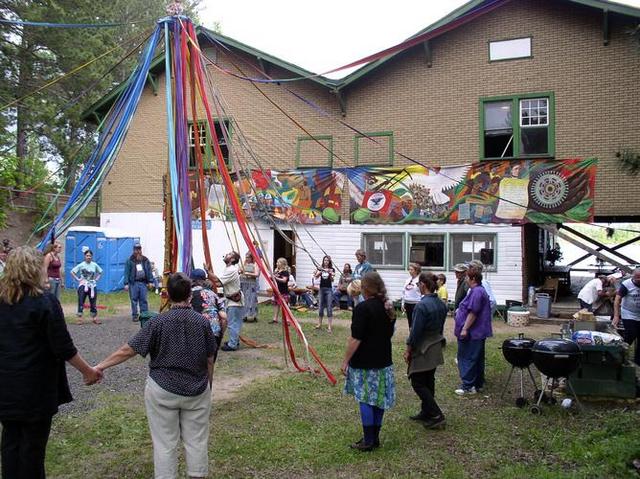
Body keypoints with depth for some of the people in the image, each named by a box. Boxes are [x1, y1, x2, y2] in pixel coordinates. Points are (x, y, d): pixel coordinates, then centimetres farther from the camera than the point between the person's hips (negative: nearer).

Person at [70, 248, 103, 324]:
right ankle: (79, 318, 3)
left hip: (92, 286, 3)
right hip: (83, 286, -2)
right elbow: (72, 272, -2)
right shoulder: (81, 265, -4)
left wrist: (96, 279, 7)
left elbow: (100, 272, 19)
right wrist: (77, 279, -7)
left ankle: (95, 318, 13)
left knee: (93, 303, 6)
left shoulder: (94, 265, 4)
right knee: (81, 302, -3)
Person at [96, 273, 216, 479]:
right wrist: (208, 385, 15)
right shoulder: (203, 322, -7)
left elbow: (128, 350, -11)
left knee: (165, 443, 10)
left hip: (162, 391, -2)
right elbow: (209, 360, 0)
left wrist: (99, 366, 0)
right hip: (197, 391, 2)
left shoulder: (157, 322, -12)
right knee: (196, 440, 14)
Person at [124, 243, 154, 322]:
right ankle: (134, 316, 10)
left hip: (143, 283, 2)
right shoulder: (129, 261, 0)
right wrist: (126, 284, -8)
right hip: (133, 283, -2)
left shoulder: (145, 260, 9)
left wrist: (150, 281, 2)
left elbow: (149, 271, 8)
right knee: (134, 300, 2)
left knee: (143, 300, 3)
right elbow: (127, 273, -2)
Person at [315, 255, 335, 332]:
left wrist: (329, 272, -27)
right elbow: (316, 277, -6)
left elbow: (332, 280, -9)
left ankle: (329, 326, -6)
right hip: (321, 289, 2)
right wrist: (319, 272, -26)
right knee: (321, 307, 9)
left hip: (329, 289, -2)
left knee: (329, 308, -6)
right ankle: (319, 324, 23)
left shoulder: (332, 269, 2)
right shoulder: (320, 269, 7)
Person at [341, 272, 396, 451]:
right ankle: (375, 438, 22)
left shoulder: (363, 308, -17)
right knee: (378, 399, 12)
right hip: (384, 361, 7)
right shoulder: (389, 307, 7)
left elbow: (355, 338, -19)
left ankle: (368, 441, 7)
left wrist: (346, 360, -11)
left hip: (364, 362, -7)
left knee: (365, 400, 1)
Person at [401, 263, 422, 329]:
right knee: (410, 323, 12)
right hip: (407, 304, 7)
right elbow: (404, 292, 17)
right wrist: (402, 304, 14)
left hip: (416, 304, -7)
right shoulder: (408, 280, 11)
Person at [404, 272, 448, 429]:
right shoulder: (441, 304, 3)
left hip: (423, 350, -9)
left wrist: (408, 350, -10)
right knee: (428, 381, 18)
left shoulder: (422, 305, -23)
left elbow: (416, 331, -20)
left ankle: (437, 416, 0)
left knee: (418, 383, 2)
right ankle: (426, 413, 28)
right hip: (436, 347, 9)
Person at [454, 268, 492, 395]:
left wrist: (465, 329, -23)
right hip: (478, 332, 11)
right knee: (477, 359, 15)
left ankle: (468, 386, -2)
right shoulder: (478, 291, 15)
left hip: (472, 333, -11)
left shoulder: (476, 292, -20)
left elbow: (473, 313, -24)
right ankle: (477, 384, 23)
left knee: (468, 359, -5)